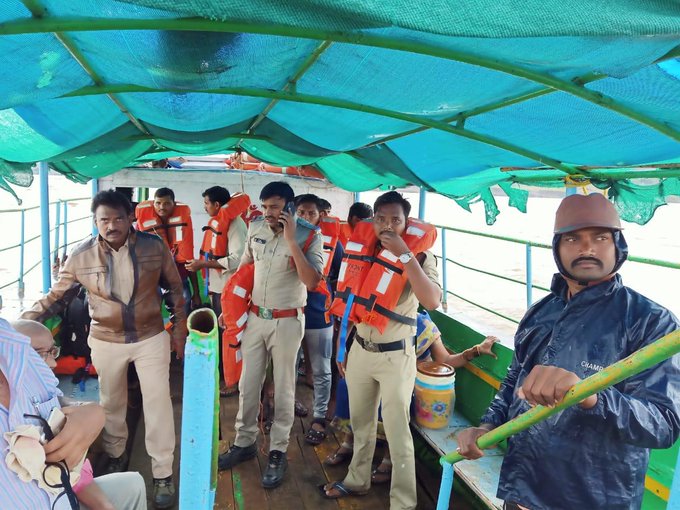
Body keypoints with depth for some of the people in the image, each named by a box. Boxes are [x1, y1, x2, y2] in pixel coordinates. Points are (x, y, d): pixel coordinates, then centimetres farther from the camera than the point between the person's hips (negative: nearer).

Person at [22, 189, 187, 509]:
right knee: (111, 403, 18)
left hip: (151, 338, -1)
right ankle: (116, 456, 43)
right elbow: (57, 296, 0)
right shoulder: (81, 256, -10)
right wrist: (26, 320, -13)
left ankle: (163, 474, 16)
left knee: (158, 404, 2)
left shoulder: (154, 246, -10)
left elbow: (175, 288, 0)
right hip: (106, 342, 1)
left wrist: (179, 328, 1)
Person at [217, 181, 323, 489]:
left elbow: (312, 282, -25)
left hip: (287, 321, -4)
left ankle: (278, 452, 21)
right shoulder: (255, 228, 0)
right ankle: (245, 442, 31)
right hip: (255, 317, 4)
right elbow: (244, 267, 14)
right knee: (247, 384, 13)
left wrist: (291, 240, -27)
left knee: (283, 388, 7)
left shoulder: (309, 236, -14)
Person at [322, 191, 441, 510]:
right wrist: (341, 345, 13)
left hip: (395, 355, -5)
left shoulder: (419, 257, -13)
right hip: (361, 348, 5)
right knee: (360, 423, 21)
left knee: (398, 433, 0)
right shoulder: (363, 250, 2)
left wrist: (405, 255, -31)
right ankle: (357, 480, 41)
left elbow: (432, 301, -31)